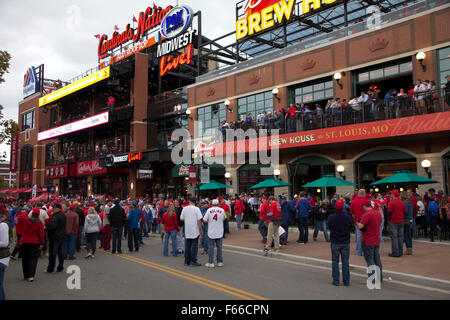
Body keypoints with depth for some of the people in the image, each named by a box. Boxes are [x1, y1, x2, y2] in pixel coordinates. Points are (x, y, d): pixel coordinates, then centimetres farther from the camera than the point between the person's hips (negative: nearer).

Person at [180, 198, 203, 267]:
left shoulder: (184, 209, 1)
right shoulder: (196, 209, -10)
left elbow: (181, 219, 6)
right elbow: (199, 220, -12)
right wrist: (200, 230, -6)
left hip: (187, 231, 4)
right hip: (195, 231, -4)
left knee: (187, 246, 10)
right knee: (194, 246, 2)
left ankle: (187, 261, 15)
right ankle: (193, 261, 2)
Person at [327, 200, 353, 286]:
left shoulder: (331, 217, -15)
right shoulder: (348, 217, -12)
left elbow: (329, 227, -2)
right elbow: (351, 228, 0)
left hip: (335, 242, -1)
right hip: (346, 242, 1)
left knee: (335, 261, 8)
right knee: (345, 261, 10)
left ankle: (336, 281, 11)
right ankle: (346, 281, 16)